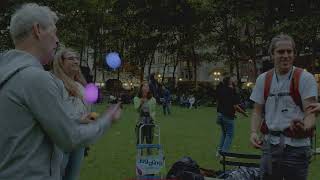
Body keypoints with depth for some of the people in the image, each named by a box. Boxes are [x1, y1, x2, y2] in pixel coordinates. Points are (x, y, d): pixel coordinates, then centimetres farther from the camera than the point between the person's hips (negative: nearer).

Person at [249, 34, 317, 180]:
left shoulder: (305, 78, -6)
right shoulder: (263, 79, 4)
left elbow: (310, 113, -11)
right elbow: (257, 111, 8)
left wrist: (305, 127, -33)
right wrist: (254, 132, -10)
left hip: (296, 146, -3)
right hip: (269, 144, 3)